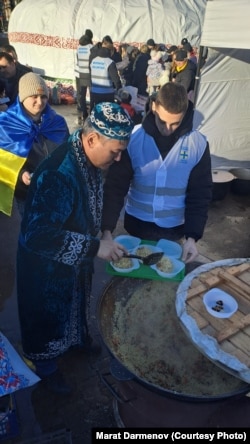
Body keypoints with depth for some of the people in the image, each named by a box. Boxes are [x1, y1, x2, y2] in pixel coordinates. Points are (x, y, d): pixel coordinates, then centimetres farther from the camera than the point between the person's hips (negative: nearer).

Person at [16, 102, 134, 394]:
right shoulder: (58, 174, -37)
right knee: (48, 312, 17)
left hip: (77, 257, 8)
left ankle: (77, 337, 59)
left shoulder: (89, 159, -10)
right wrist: (94, 248, -38)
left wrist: (93, 244, 12)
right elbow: (36, 236, -39)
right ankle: (46, 366, 45)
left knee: (76, 301, 30)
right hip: (46, 263, -7)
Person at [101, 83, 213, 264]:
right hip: (136, 225, 0)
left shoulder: (198, 144, -11)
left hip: (174, 230, 0)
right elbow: (115, 186, -12)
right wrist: (107, 229, -20)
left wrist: (192, 235, -14)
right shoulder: (134, 138, -13)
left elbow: (200, 194, -6)